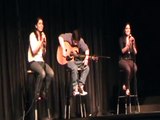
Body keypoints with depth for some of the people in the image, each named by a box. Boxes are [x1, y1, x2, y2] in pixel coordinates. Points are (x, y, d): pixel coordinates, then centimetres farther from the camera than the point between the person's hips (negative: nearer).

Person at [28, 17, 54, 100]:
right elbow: (34, 51, -16)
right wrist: (41, 41, -15)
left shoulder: (42, 35, 13)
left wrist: (44, 46, -5)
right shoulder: (32, 35, -7)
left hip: (41, 61, 6)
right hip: (33, 61, -6)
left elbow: (44, 54, 14)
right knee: (42, 73, -35)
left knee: (51, 73, -24)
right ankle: (37, 95, -21)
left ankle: (43, 93, -12)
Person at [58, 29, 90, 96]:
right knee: (74, 68, -33)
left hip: (76, 59, 5)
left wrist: (86, 59, -22)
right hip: (67, 59, -5)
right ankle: (75, 88, -23)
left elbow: (86, 49, -4)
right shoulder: (69, 36, -17)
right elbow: (60, 37, -32)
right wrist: (64, 50, -35)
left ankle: (80, 86, -13)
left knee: (86, 68, -16)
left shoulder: (81, 41, -6)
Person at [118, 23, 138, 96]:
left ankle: (125, 85, -17)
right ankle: (128, 88, -24)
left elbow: (135, 52, 4)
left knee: (135, 68, -32)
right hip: (123, 60, -3)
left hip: (131, 60, 3)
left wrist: (133, 44, -9)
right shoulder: (122, 39, 0)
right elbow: (123, 51, -10)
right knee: (128, 69, -36)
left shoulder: (132, 39, 10)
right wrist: (128, 44, -19)